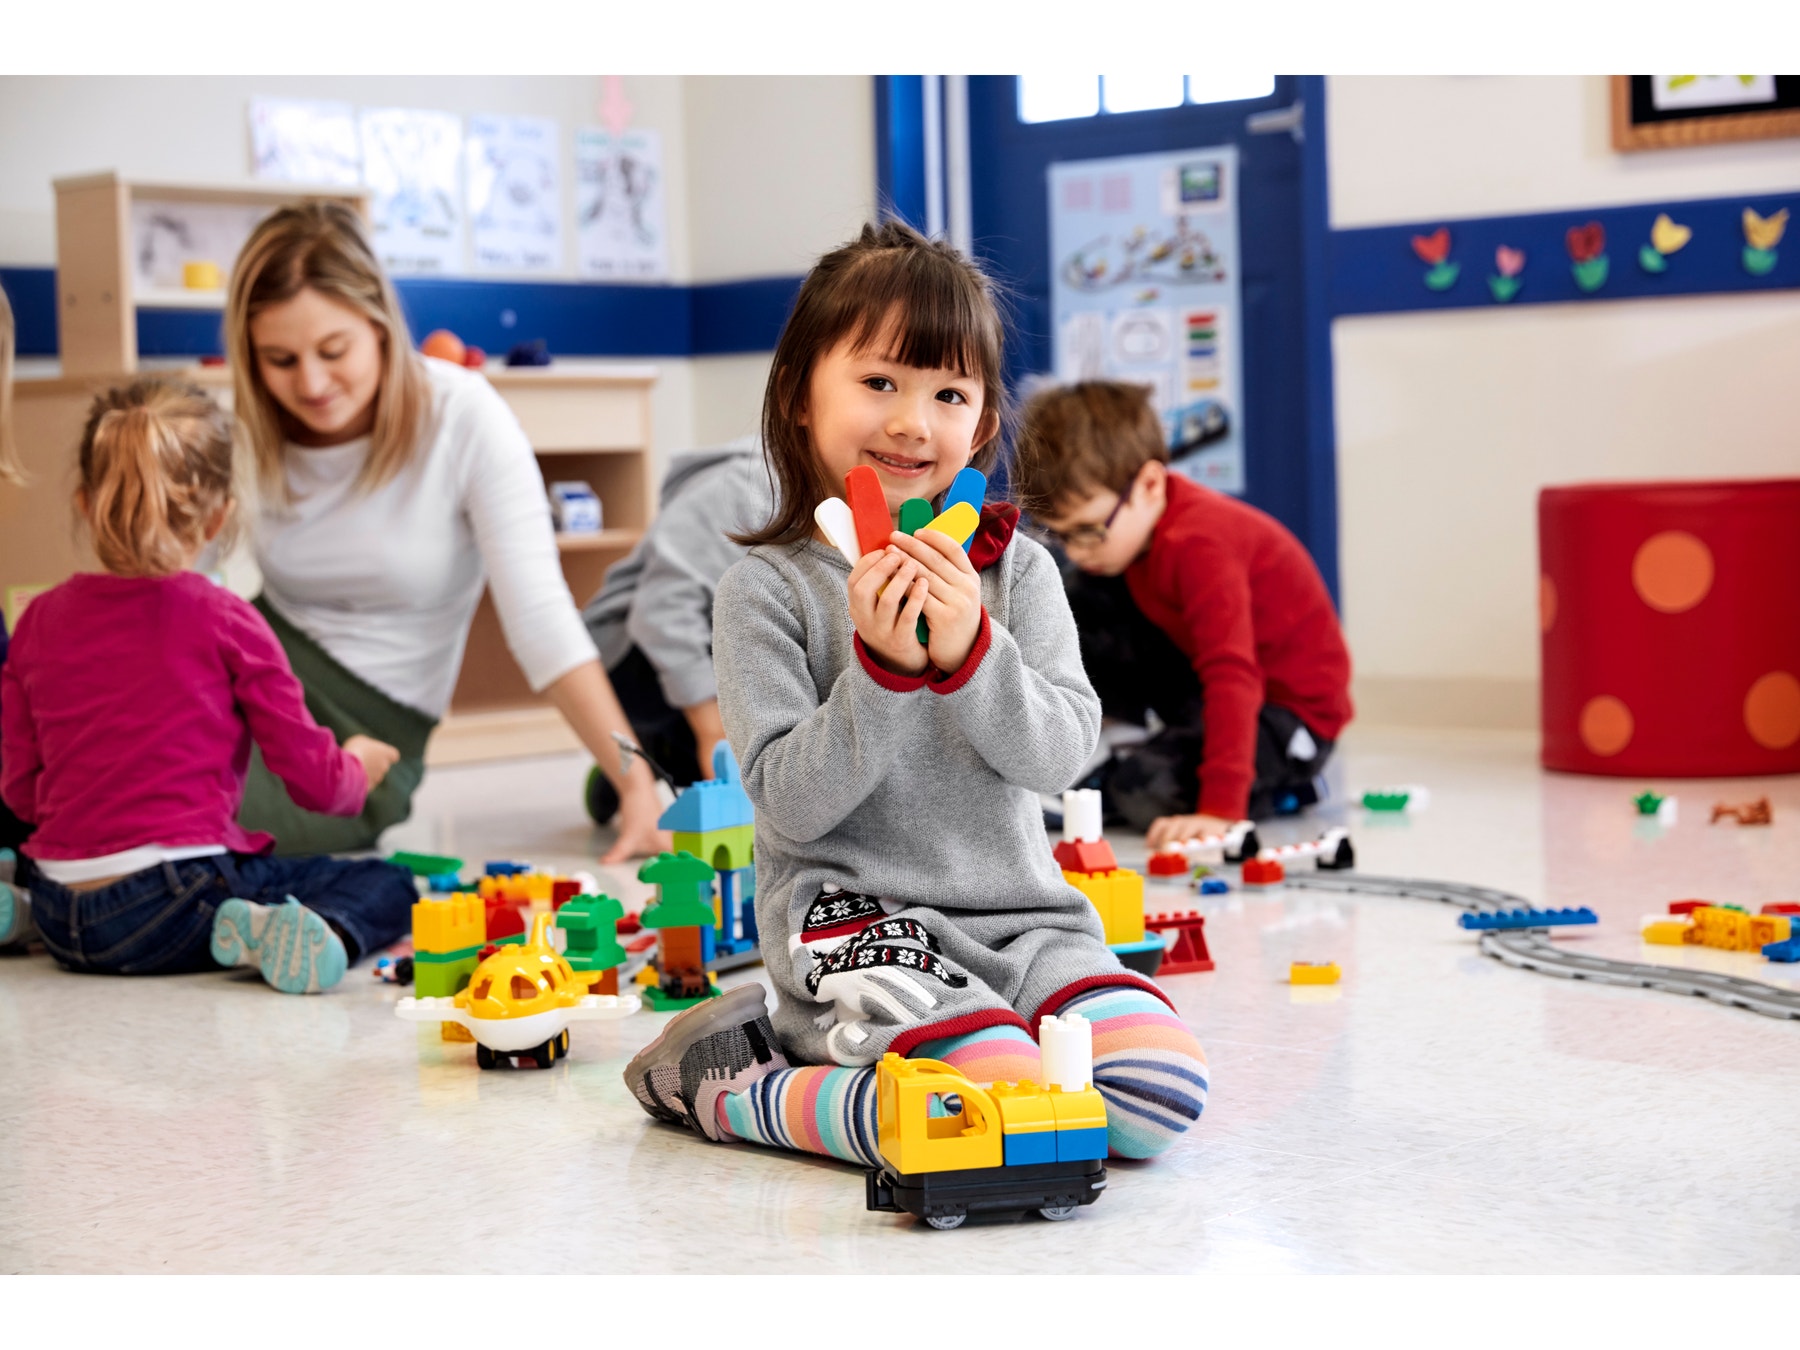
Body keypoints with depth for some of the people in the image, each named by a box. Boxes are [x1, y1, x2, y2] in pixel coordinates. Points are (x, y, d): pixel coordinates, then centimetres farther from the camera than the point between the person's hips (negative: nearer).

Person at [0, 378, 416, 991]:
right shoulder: (226, 624, -7)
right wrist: (359, 765, 21)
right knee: (386, 885, 5)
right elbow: (314, 780, -3)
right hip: (173, 906, -6)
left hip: (59, 918, 6)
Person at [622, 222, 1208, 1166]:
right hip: (855, 920, -5)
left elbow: (1060, 755, -3)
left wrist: (970, 652, -20)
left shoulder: (1016, 570, 7)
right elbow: (793, 801, -10)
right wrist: (881, 668, -22)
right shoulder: (768, 588, -3)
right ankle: (731, 1084, -3)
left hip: (1021, 914, 5)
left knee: (1163, 1093, -18)